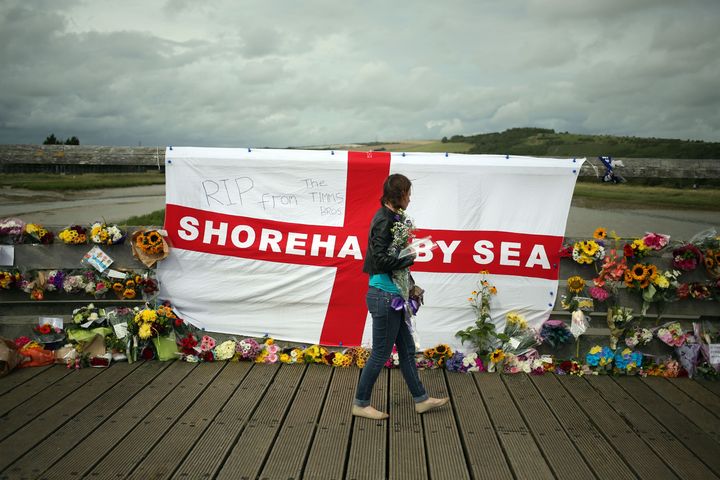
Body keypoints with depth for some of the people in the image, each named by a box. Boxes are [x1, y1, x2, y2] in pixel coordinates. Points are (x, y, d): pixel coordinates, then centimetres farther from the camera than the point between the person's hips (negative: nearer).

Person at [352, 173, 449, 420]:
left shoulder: (390, 218, 11)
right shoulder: (384, 220, -18)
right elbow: (381, 260, -25)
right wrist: (409, 258, -11)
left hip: (392, 295, 10)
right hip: (384, 296, -10)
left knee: (407, 349, 18)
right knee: (381, 354, 4)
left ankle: (420, 399, 31)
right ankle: (360, 404, 19)